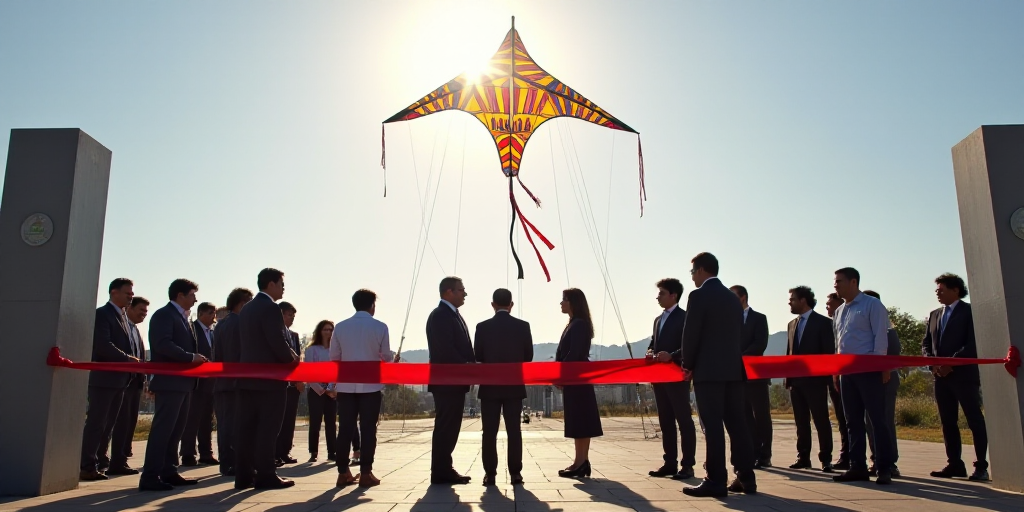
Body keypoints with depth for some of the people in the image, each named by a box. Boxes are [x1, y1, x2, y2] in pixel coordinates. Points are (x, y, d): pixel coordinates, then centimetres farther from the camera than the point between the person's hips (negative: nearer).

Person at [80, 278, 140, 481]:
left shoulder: (123, 316, 18)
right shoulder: (102, 314, -9)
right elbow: (103, 345, -19)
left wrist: (136, 360, 0)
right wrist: (129, 359, -17)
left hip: (120, 379, 9)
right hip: (103, 378, -9)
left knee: (108, 424, 11)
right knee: (96, 423, -4)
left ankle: (95, 462, 17)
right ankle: (87, 467, 1)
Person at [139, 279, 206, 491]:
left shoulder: (183, 318, 21)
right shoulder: (163, 314, -8)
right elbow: (163, 345, -21)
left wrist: (195, 359, 4)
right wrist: (191, 357, -19)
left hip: (184, 381, 10)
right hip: (170, 381, -10)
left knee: (176, 428, 12)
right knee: (162, 428, -9)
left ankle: (168, 472, 19)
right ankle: (150, 476, -6)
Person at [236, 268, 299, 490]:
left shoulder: (246, 308, 14)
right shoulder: (270, 308, -13)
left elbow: (249, 342, 15)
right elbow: (278, 342, -20)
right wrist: (293, 359, -1)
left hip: (248, 376, 8)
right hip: (269, 377, -8)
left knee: (247, 428, 9)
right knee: (268, 429, -2)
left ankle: (243, 475, 13)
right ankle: (265, 475, 2)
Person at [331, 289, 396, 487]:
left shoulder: (340, 327, 4)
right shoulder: (380, 327, -4)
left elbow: (334, 358, 7)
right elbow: (386, 357, 2)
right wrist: (394, 360, 24)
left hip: (346, 385, 3)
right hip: (371, 385, -3)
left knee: (345, 429, 7)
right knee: (368, 429, 2)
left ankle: (343, 473, 9)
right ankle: (365, 473, 3)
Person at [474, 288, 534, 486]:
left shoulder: (482, 327, -5)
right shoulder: (523, 326, -3)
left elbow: (477, 356, -1)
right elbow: (528, 356, 1)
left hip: (490, 386, -1)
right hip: (514, 386, 1)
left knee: (489, 432, 4)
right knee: (514, 431, 4)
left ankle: (490, 473, 5)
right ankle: (515, 473, 4)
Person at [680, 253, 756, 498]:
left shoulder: (699, 295, -8)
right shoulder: (733, 297, 14)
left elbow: (691, 333, -10)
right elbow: (737, 334, 15)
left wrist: (688, 364, 2)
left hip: (708, 370, -7)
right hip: (733, 369, 7)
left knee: (712, 426, -5)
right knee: (737, 423, 10)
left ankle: (716, 481, -3)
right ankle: (745, 477, 14)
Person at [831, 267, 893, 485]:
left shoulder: (872, 305, -4)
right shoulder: (839, 311, 17)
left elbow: (880, 337, -9)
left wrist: (879, 367, -15)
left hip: (868, 371, -7)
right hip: (846, 372, 7)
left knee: (877, 420, -3)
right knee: (853, 422, 8)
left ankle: (884, 469, 2)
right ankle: (858, 467, 13)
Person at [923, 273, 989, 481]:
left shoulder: (969, 311, -3)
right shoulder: (934, 315, 17)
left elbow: (973, 344, -12)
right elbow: (926, 343, 15)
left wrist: (951, 363, -16)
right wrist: (933, 362, -3)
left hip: (964, 374, -7)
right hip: (941, 376, 7)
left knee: (975, 421, -1)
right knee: (947, 422, 7)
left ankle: (981, 466, 3)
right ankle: (954, 464, 13)